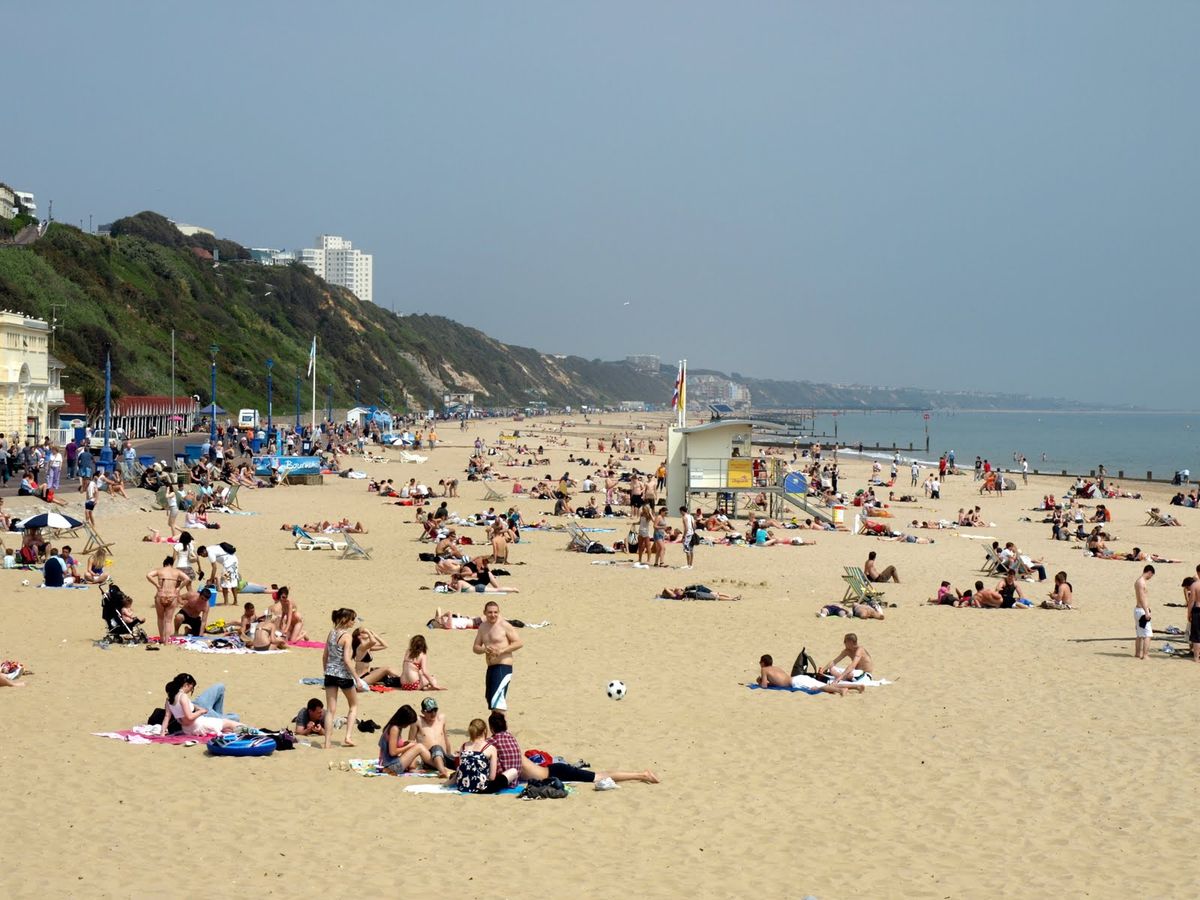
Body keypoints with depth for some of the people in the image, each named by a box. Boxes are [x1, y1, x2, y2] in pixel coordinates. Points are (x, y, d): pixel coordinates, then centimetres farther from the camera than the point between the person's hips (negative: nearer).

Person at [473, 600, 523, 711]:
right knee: (489, 698, 15)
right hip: (490, 668, 8)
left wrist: (501, 651, -20)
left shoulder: (504, 626, -8)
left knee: (497, 700, -17)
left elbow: (519, 643, -12)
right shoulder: (483, 627, 13)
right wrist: (484, 649, -9)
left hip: (503, 667, -8)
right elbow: (475, 648, 14)